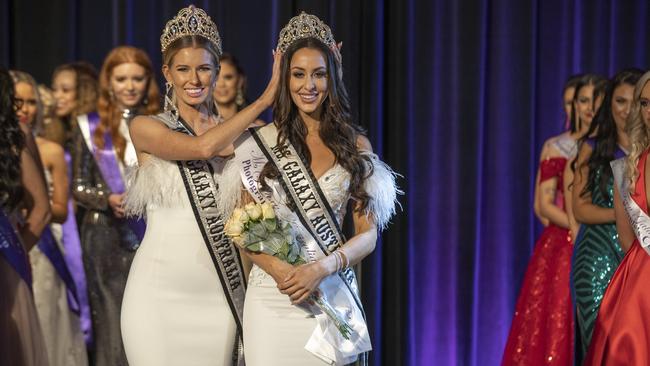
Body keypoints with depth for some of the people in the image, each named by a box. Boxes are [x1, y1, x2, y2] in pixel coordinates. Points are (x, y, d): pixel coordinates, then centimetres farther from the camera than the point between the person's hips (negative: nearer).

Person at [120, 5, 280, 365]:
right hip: (161, 290, -2)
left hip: (219, 292, 3)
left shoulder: (240, 134, 11)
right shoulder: (146, 129, 1)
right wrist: (264, 99, -13)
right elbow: (203, 147, -17)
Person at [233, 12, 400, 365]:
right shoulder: (260, 142, 2)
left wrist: (321, 267, -17)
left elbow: (367, 234, 0)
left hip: (333, 293, 1)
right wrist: (277, 268, -15)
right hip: (272, 293, -1)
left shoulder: (355, 146, 3)